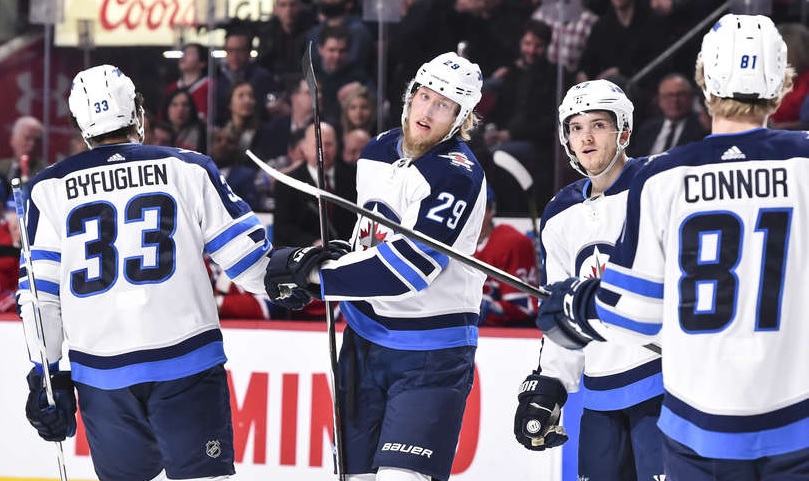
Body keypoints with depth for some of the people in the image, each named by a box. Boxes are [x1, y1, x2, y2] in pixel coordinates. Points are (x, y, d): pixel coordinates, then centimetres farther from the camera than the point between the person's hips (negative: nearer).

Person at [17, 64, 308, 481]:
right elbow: (248, 255, 0)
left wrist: (46, 375, 12)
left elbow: (40, 294, 5)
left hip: (101, 374, 2)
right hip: (186, 364, -2)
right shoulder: (188, 170, 0)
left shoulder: (50, 189, 5)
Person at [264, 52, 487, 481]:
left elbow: (409, 265, -26)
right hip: (366, 338, 7)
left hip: (432, 352, -7)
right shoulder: (377, 152, 7)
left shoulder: (458, 175, -18)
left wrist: (313, 273, -23)